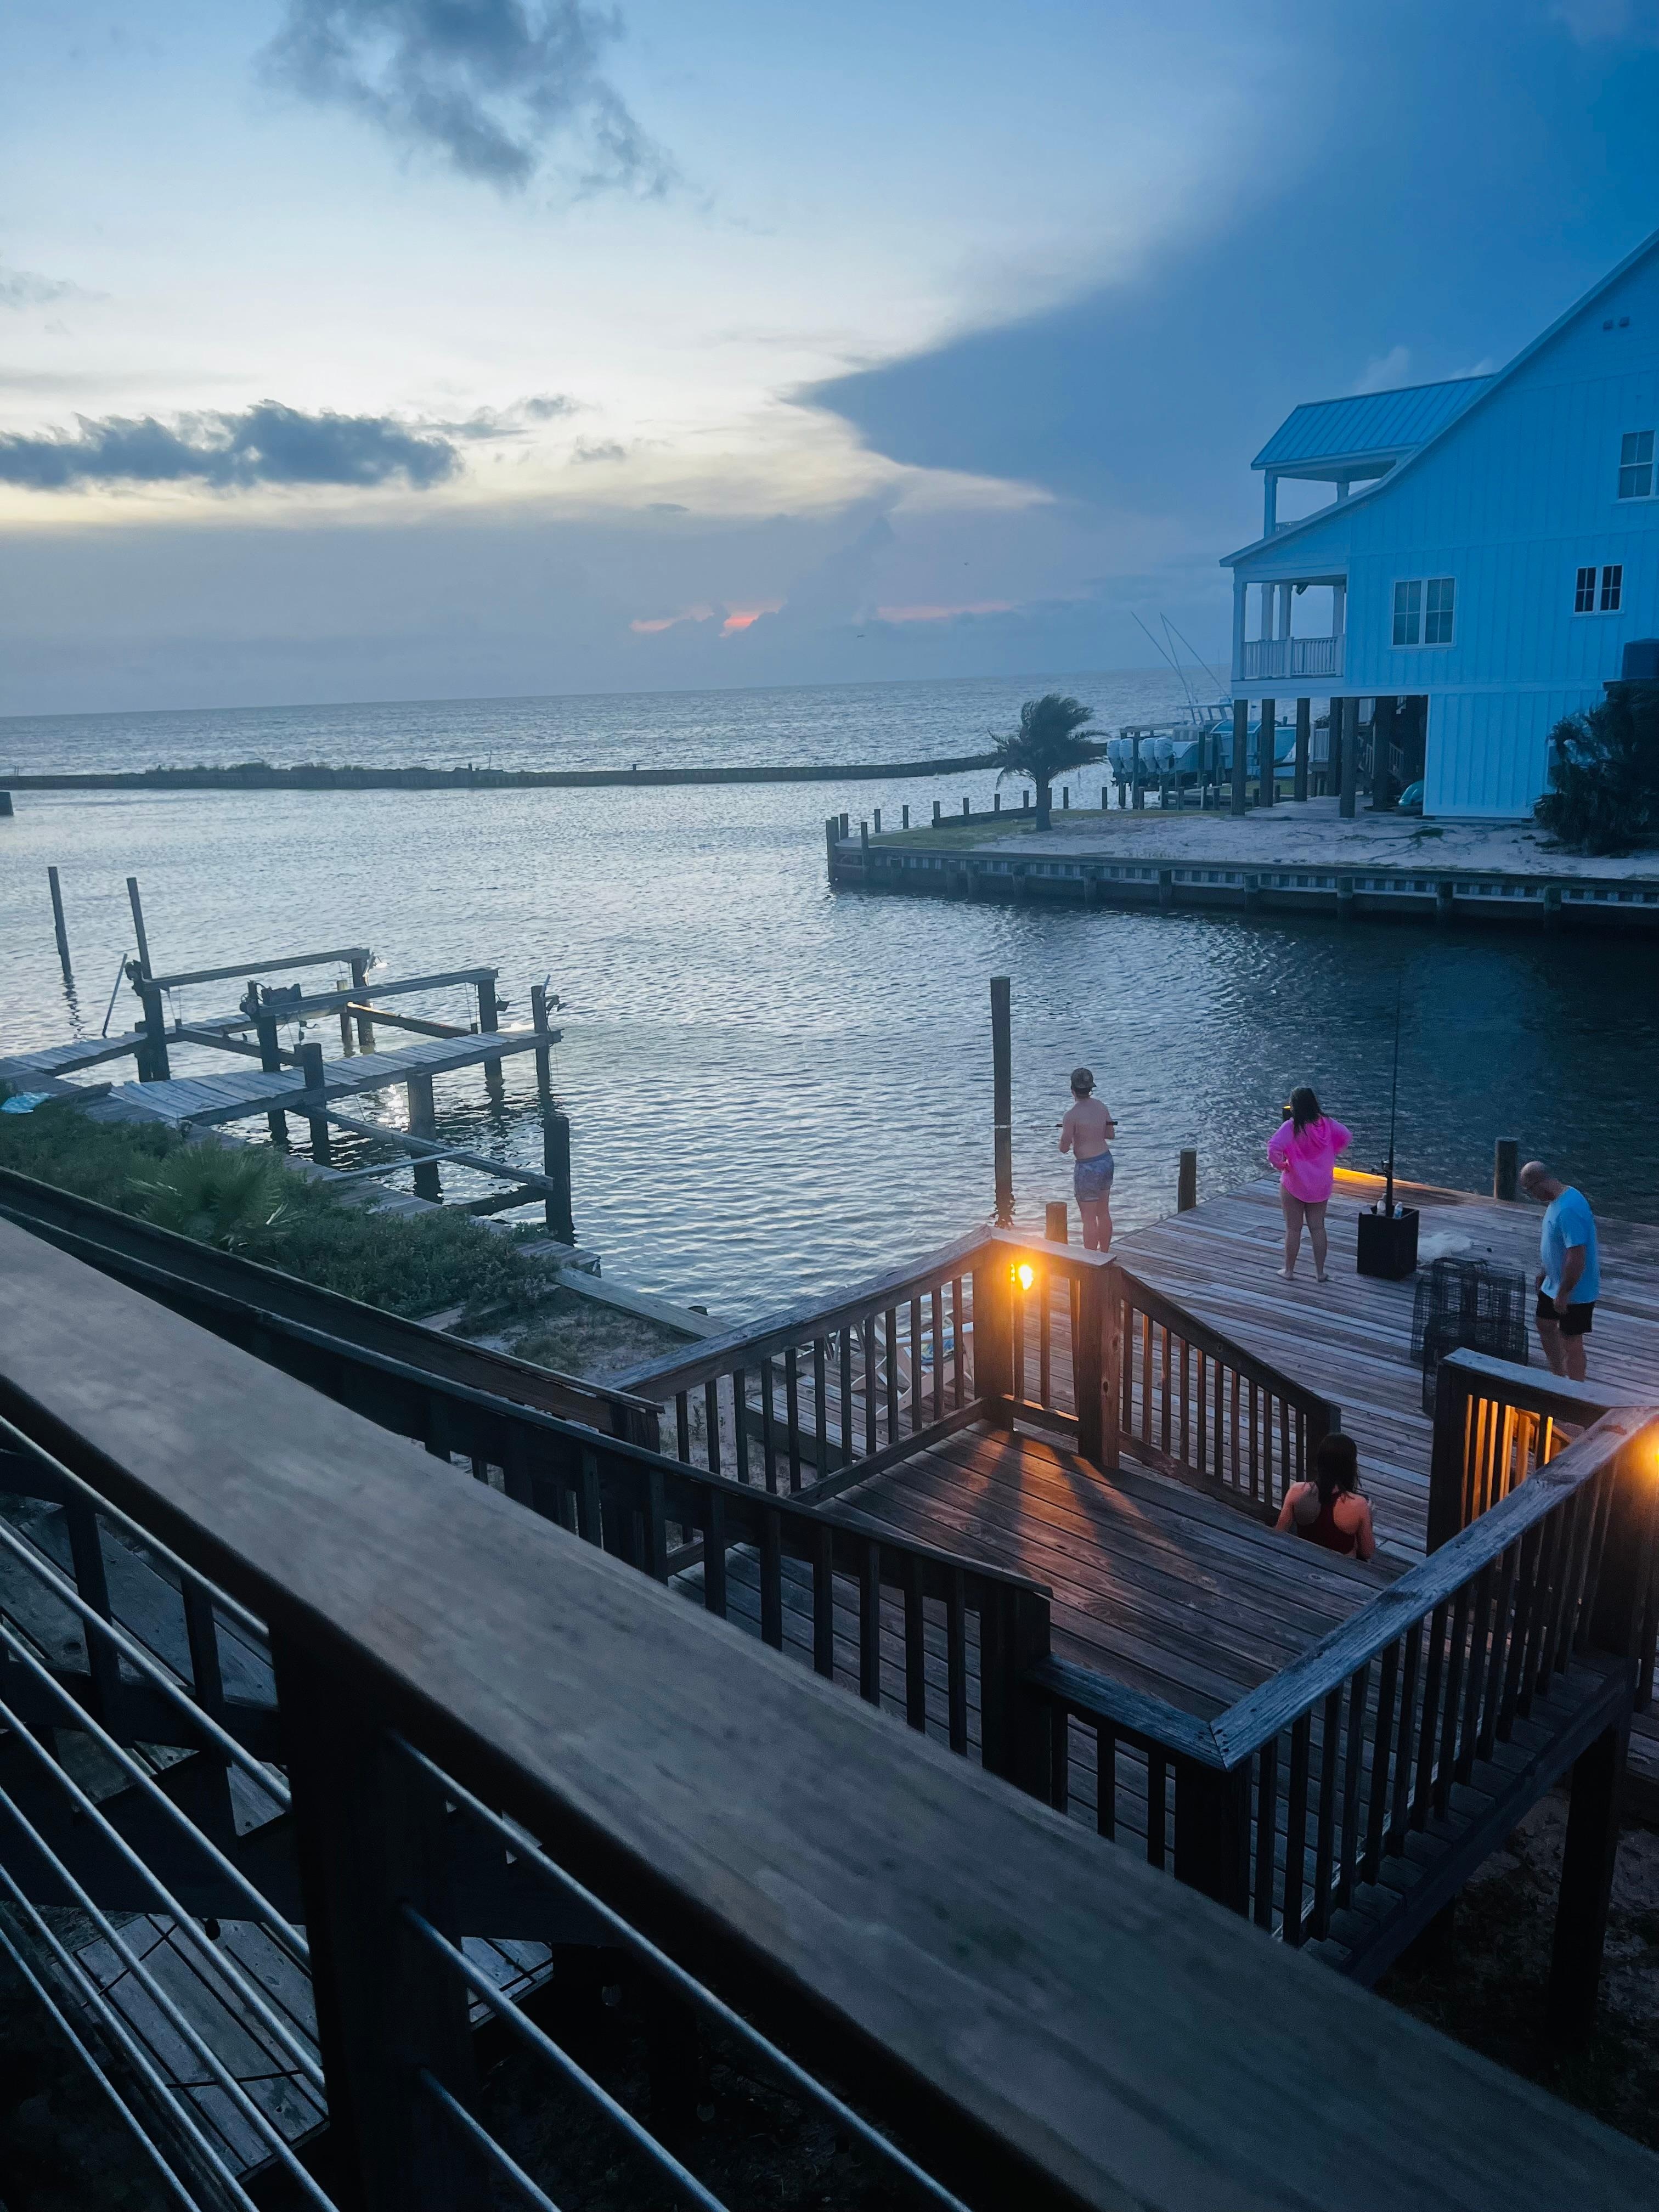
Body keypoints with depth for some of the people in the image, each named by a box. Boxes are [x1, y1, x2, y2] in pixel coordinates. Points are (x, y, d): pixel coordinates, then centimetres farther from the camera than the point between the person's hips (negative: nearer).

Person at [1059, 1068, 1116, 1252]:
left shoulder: (1072, 1114, -19)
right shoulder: (1101, 1107, 3)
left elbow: (1064, 1148, -15)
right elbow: (1111, 1134, 15)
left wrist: (1065, 1133, 5)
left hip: (1088, 1167, -7)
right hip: (1107, 1161, 8)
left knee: (1089, 1218, 0)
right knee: (1104, 1213, 18)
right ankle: (1104, 1255, 29)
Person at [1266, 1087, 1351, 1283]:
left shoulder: (1292, 1127, -21)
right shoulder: (1326, 1123, -7)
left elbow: (1274, 1148, -33)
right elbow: (1346, 1138, 3)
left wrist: (1280, 1164, -14)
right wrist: (1331, 1154, 10)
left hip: (1294, 1186, -4)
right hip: (1321, 1186, 4)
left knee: (1293, 1229, 9)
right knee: (1318, 1228, 12)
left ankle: (1289, 1270, 20)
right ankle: (1320, 1272, 17)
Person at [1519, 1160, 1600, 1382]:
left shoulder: (1569, 1210, -32)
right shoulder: (1558, 1198, 1)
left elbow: (1577, 1258, -31)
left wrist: (1563, 1293, -23)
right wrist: (1545, 1271, 22)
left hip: (1575, 1291, -10)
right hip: (1554, 1283, 10)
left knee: (1571, 1342, 3)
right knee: (1545, 1325, 23)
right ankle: (1558, 1377, 42)